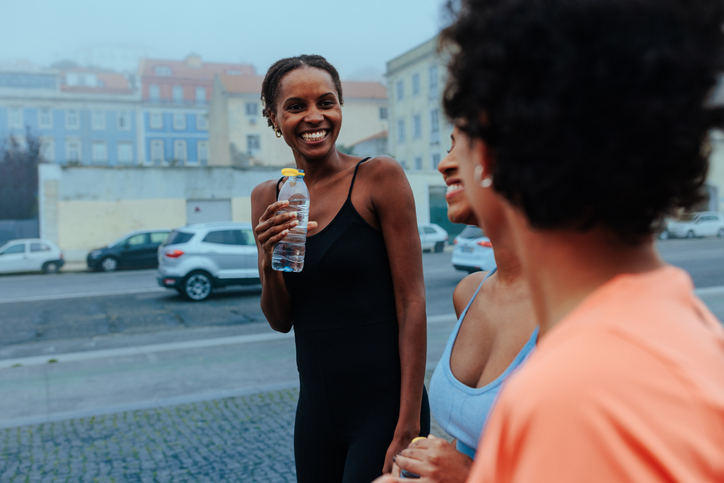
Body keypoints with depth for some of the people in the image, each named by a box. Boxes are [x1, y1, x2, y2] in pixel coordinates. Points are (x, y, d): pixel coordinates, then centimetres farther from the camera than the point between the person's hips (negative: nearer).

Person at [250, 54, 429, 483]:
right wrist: (270, 260, -14)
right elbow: (281, 320, 7)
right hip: (316, 410, 5)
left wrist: (407, 430, -15)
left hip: (384, 408, -5)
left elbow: (411, 303, -12)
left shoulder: (378, 176, -10)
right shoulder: (268, 199, 4)